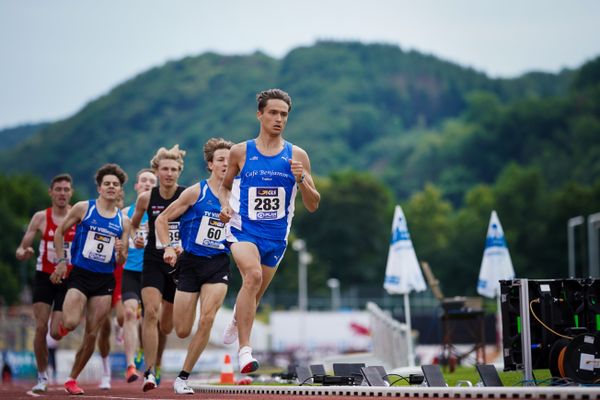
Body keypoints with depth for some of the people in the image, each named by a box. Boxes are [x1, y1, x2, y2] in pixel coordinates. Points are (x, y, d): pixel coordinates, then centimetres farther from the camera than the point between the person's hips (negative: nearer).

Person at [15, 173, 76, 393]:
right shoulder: (41, 217, 0)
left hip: (69, 280, -1)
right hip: (44, 277, 1)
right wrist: (23, 253, -21)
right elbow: (21, 249, 3)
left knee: (56, 332, -8)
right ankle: (42, 377, 5)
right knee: (41, 327, -9)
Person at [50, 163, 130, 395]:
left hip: (105, 280, 3)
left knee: (92, 334, 1)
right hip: (80, 274, -3)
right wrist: (61, 261, -1)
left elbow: (121, 262, 9)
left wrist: (120, 252, -14)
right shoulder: (83, 208, -1)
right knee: (71, 323, -23)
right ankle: (61, 327, 16)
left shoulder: (123, 222, 6)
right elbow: (59, 232, 7)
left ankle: (72, 379, 15)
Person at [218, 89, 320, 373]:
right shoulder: (241, 152, 0)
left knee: (254, 295, 16)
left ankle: (236, 322, 53)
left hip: (276, 235, 3)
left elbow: (313, 206, 2)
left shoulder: (297, 156, 1)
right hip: (243, 229, -3)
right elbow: (224, 186, 17)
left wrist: (301, 180, -15)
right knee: (253, 276, -30)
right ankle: (244, 349, -29)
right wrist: (225, 205, -4)